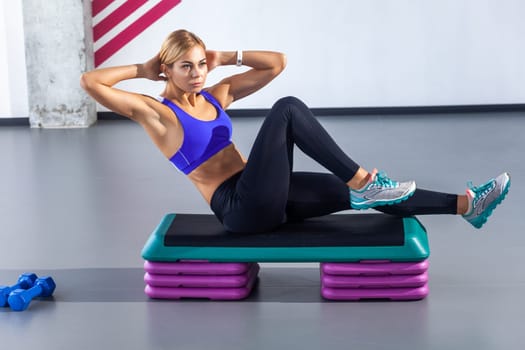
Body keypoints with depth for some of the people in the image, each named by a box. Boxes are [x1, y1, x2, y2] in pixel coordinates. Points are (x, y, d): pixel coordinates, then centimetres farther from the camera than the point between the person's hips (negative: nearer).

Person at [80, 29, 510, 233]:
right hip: (241, 208, -7)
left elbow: (277, 63, 17)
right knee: (287, 109, -22)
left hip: (265, 198, 7)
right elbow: (90, 82, -12)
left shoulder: (216, 95, 15)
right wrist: (143, 69, 0)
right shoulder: (156, 112, -2)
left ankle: (467, 203, 2)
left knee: (365, 193, -2)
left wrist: (226, 57, 11)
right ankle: (362, 180, -21)